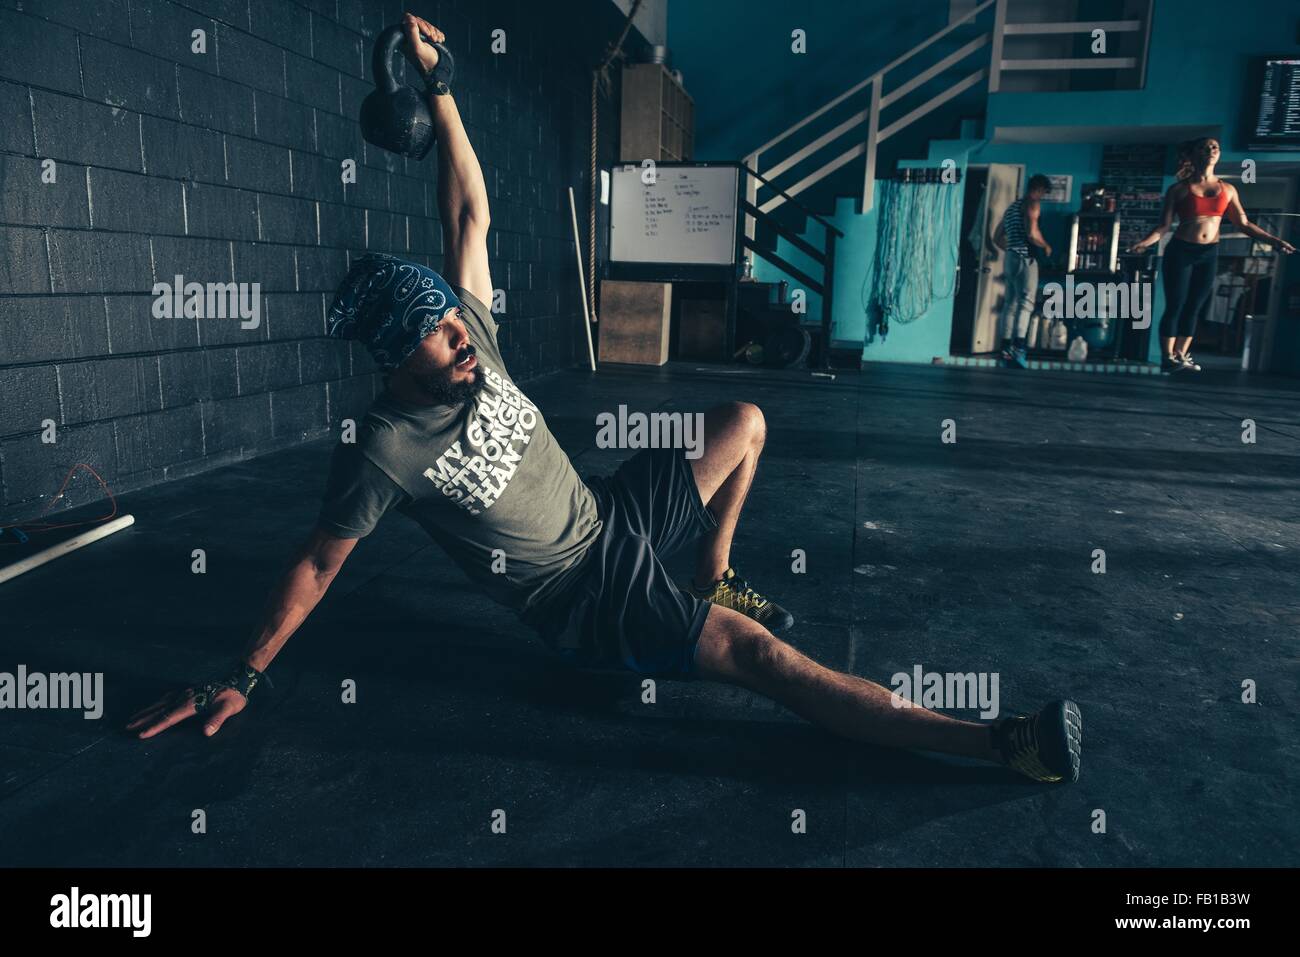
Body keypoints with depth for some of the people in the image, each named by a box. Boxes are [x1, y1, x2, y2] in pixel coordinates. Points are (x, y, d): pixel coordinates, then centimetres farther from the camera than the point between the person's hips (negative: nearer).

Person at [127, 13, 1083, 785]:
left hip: (615, 517, 9)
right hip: (587, 603, -8)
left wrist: (438, 86, -3)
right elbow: (317, 567, -11)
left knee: (747, 421, 16)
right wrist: (241, 678, -4)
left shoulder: (468, 337, -3)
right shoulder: (386, 451, -21)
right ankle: (1002, 744, -24)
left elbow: (470, 216, 0)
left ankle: (714, 581, 21)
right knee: (757, 652, -25)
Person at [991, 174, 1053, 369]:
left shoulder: (1012, 207, 22)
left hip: (1011, 259, 8)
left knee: (1010, 303, 6)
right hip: (1025, 259, -8)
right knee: (1026, 302, -14)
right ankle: (1018, 347, -26)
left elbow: (997, 238, 24)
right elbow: (1032, 233, -18)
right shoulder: (1032, 203, -4)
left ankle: (1006, 349, 3)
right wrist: (1046, 246, -1)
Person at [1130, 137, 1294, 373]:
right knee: (1175, 306, -5)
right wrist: (1145, 242, -22)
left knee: (1194, 308, 4)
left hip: (1209, 254, 4)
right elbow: (1165, 225, -4)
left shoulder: (1227, 189, 8)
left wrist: (1272, 239, 4)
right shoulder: (1179, 189, -1)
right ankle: (1168, 358, -3)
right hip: (1180, 251, -3)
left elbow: (1243, 224, 10)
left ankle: (1181, 356, 9)